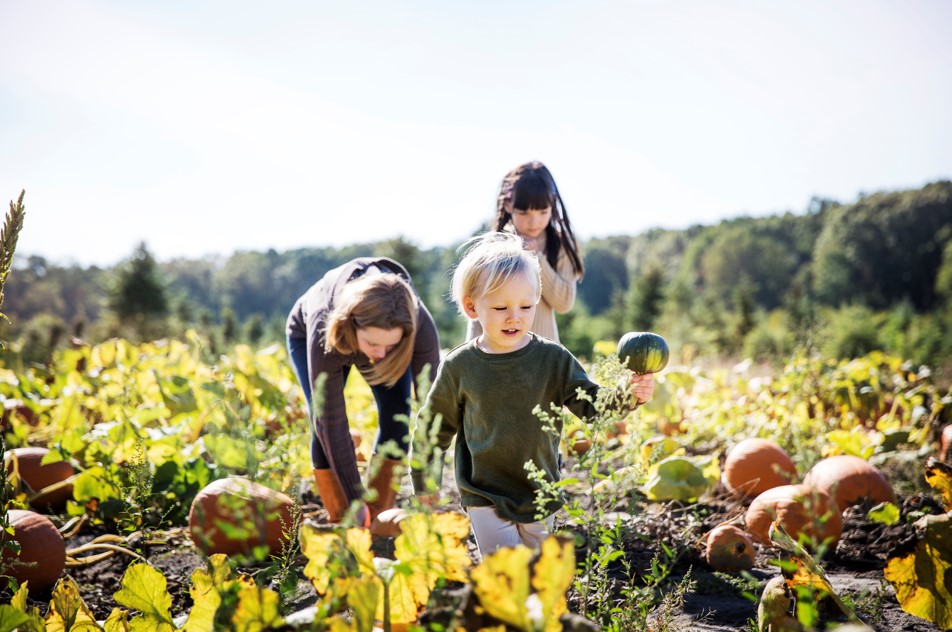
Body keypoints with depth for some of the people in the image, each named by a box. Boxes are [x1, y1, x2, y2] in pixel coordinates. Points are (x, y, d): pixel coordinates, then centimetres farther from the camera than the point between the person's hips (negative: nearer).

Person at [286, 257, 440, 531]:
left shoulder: (420, 326, -40)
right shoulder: (324, 332, -43)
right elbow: (332, 422, -37)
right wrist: (355, 503, -32)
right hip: (305, 333, -1)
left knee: (396, 416, -16)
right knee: (323, 423, -18)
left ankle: (378, 521, -1)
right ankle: (341, 524, -2)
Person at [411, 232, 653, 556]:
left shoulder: (553, 359, -7)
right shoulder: (460, 366, -7)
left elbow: (591, 404, -6)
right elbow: (432, 426, 4)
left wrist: (628, 395, -26)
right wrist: (423, 481, 10)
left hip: (540, 493, 3)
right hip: (484, 497, -2)